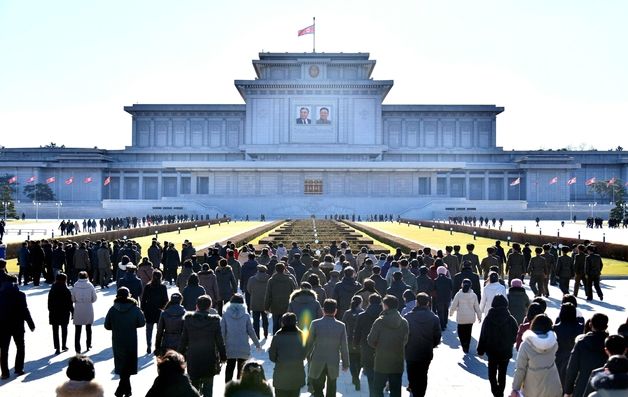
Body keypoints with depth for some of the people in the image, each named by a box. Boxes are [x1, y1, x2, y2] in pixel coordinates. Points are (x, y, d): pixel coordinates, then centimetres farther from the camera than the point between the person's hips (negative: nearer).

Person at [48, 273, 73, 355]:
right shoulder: (66, 291, -12)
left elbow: (49, 303, 3)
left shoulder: (52, 290, -2)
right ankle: (64, 346, 24)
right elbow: (70, 304, -9)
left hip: (54, 314, 2)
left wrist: (51, 311, 12)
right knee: (64, 330, 16)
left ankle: (57, 348, 0)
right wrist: (73, 312, 2)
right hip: (64, 314, -2)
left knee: (55, 331, 5)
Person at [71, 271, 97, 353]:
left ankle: (77, 348, 2)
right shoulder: (90, 285, -10)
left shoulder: (75, 285, -10)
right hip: (88, 309, 1)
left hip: (78, 310, -1)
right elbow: (94, 298, -4)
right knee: (88, 328, 21)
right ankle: (88, 345, 31)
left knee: (78, 329, 6)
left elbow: (72, 298, -4)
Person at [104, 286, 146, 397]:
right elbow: (142, 323, -4)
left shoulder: (112, 310, -8)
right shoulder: (135, 309, -12)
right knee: (128, 365, 9)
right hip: (131, 342, -2)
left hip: (117, 342, 2)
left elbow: (107, 326, -3)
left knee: (121, 364, 16)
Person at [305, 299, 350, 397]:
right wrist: (345, 363, 8)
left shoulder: (315, 324, -9)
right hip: (333, 364, 2)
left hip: (317, 363, -2)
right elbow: (344, 347, -2)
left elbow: (309, 343, -4)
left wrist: (305, 356, 11)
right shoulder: (341, 326, -6)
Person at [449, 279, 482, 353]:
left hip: (461, 317, -2)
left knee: (461, 332, 11)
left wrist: (451, 313, 14)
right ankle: (466, 348, 18)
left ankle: (464, 345, -10)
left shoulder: (458, 294, -11)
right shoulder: (473, 295, -6)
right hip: (470, 317, 2)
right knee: (468, 333, 15)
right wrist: (479, 316, 13)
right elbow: (477, 307, 0)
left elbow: (453, 306, -5)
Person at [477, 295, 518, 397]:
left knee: (492, 372, 12)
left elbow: (483, 336, -9)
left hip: (492, 351, -1)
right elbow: (515, 337, -2)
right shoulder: (511, 320, -13)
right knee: (502, 373, 15)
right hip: (506, 352, 1)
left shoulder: (488, 319, -14)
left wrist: (480, 350, 2)